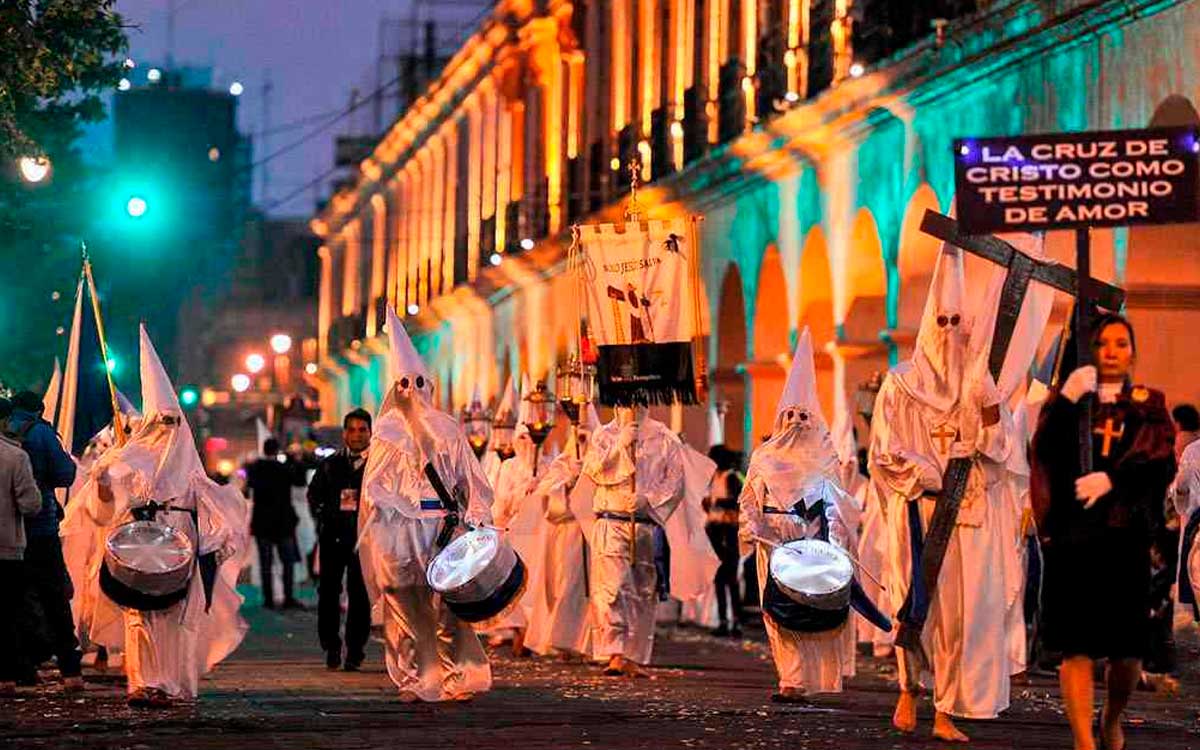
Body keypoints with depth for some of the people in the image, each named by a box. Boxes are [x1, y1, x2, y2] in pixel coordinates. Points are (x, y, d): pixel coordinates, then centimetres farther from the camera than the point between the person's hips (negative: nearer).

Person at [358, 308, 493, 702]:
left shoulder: (446, 429, 12)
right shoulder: (385, 433, 11)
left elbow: (470, 478, 10)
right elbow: (373, 486, 8)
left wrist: (476, 516, -4)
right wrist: (408, 508, -5)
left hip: (441, 528, 0)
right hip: (398, 532, 0)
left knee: (446, 607, -6)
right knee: (403, 607, -4)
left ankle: (456, 679, -5)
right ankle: (411, 680, 0)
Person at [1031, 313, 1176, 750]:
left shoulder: (1148, 405, 14)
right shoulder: (1070, 400, 13)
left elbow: (1159, 456, -4)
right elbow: (1044, 451, -5)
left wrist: (1111, 477, -21)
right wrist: (1066, 400, -20)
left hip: (1126, 536, 1)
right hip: (1073, 533, -1)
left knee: (1127, 650, 0)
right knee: (1076, 645, -9)